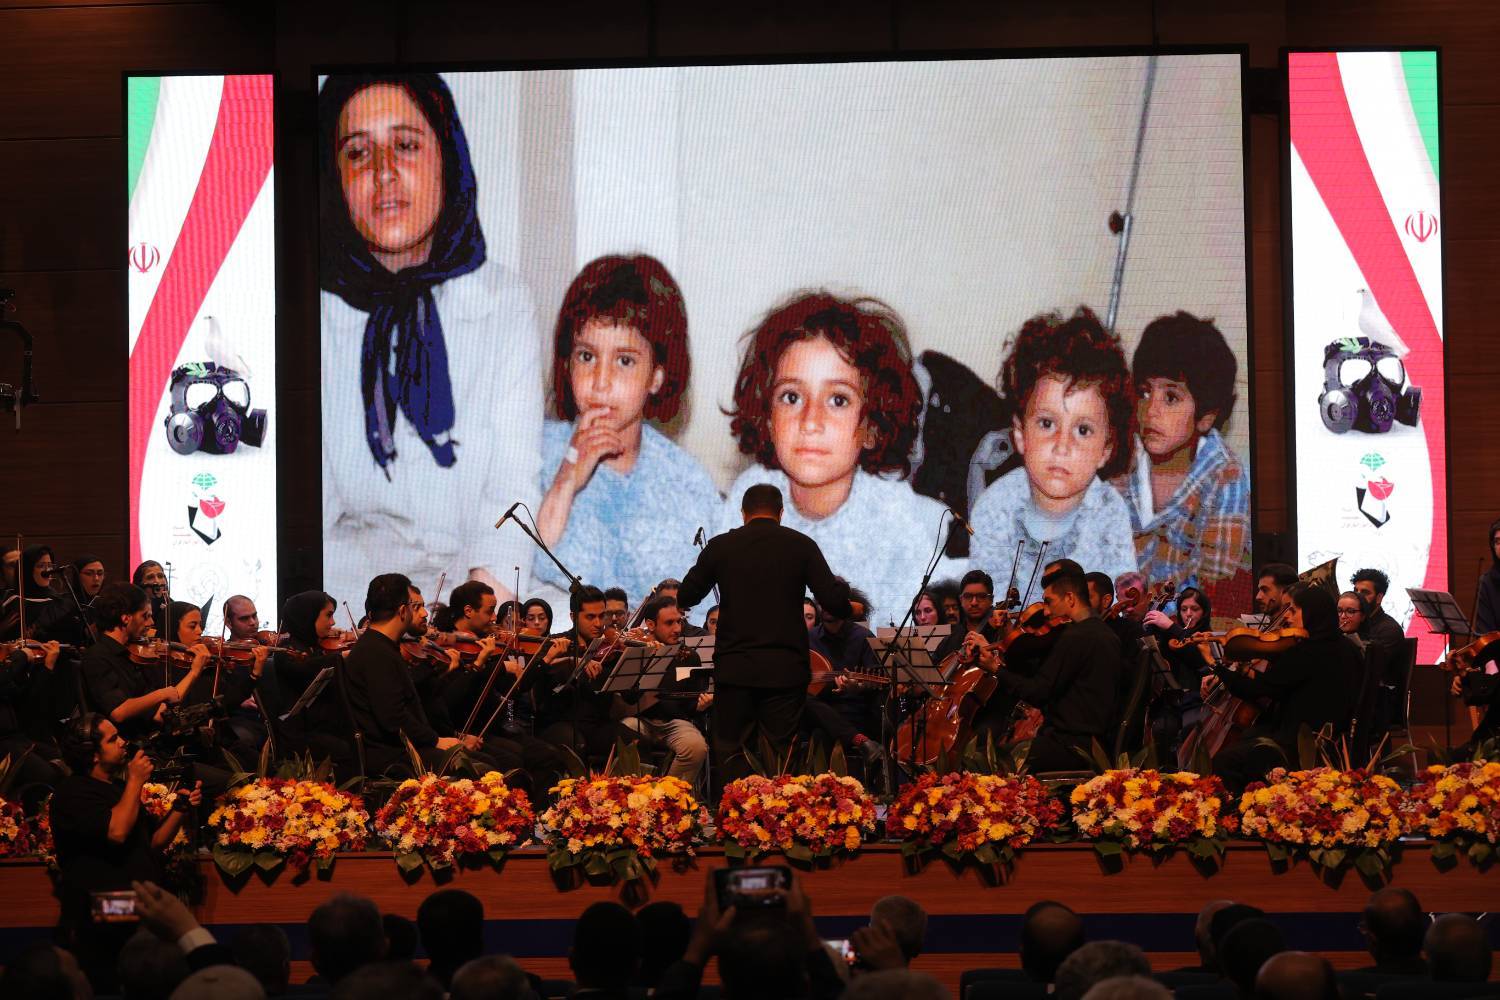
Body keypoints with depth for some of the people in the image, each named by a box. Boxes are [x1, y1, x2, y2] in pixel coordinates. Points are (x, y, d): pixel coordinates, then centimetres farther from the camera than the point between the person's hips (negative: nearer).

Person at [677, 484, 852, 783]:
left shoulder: (720, 546, 1)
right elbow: (833, 601, -7)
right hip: (786, 669, 0)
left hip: (734, 669, 0)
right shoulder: (802, 545, -1)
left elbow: (685, 598, 10)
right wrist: (843, 592, 15)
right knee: (782, 758, 5)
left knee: (731, 757, 7)